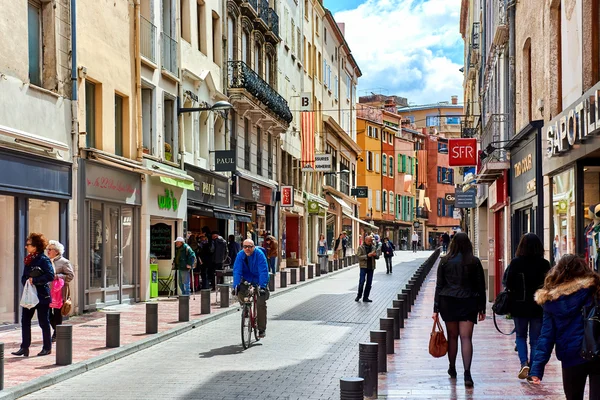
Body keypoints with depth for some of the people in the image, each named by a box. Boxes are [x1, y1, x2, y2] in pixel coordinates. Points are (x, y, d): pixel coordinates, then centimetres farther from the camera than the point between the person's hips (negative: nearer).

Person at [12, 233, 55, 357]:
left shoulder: (44, 259, -11)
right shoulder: (28, 260, 12)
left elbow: (50, 276, -21)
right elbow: (24, 277, 15)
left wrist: (34, 280, -21)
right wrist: (26, 281, -7)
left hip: (42, 295, -7)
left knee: (43, 322, 2)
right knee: (25, 320, 2)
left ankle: (47, 348, 14)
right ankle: (24, 347, 6)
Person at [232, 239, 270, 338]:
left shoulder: (259, 255, -23)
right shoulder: (240, 255, -14)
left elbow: (263, 271, -28)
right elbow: (237, 271, -20)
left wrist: (262, 286, -37)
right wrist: (236, 285, -31)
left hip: (259, 281, -3)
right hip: (246, 280, 3)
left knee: (261, 303, -12)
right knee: (240, 293, -22)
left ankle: (262, 329, -2)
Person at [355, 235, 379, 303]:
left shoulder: (373, 247, 11)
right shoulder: (361, 247, -2)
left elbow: (377, 257, 12)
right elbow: (359, 257, -11)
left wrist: (375, 255, -11)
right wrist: (367, 255, -21)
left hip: (371, 267, 4)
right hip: (363, 266, -4)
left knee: (369, 283, 5)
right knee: (361, 282, -7)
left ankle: (365, 297, 11)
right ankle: (359, 296, 8)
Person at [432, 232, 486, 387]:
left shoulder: (445, 261, 2)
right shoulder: (474, 262, 1)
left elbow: (439, 286, 3)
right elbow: (480, 286, 3)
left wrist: (436, 308, 6)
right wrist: (482, 308, 9)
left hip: (448, 303, 1)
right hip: (468, 303, -1)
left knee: (452, 336, 13)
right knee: (466, 337, -5)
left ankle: (452, 369, 26)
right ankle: (467, 373, -16)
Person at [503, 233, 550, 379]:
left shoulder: (515, 263, -10)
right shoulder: (544, 264, -7)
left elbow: (508, 283, -8)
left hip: (519, 306, -1)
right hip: (538, 307, 1)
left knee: (521, 336, 16)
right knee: (535, 339, 10)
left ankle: (524, 363, -4)